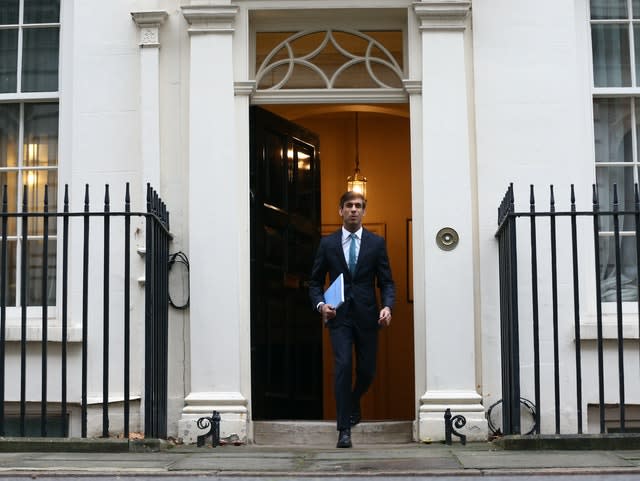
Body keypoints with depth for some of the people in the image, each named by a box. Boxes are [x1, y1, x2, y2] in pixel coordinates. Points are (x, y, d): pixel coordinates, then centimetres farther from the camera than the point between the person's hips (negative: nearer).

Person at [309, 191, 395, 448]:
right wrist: (320, 304, -9)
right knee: (343, 366, -12)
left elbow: (387, 281, 5)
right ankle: (344, 429, -6)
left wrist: (387, 306, -13)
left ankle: (353, 403, 40)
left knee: (367, 370, 6)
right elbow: (315, 282, 9)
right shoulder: (327, 243, 6)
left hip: (366, 315, 1)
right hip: (339, 315, -1)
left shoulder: (376, 243, 6)